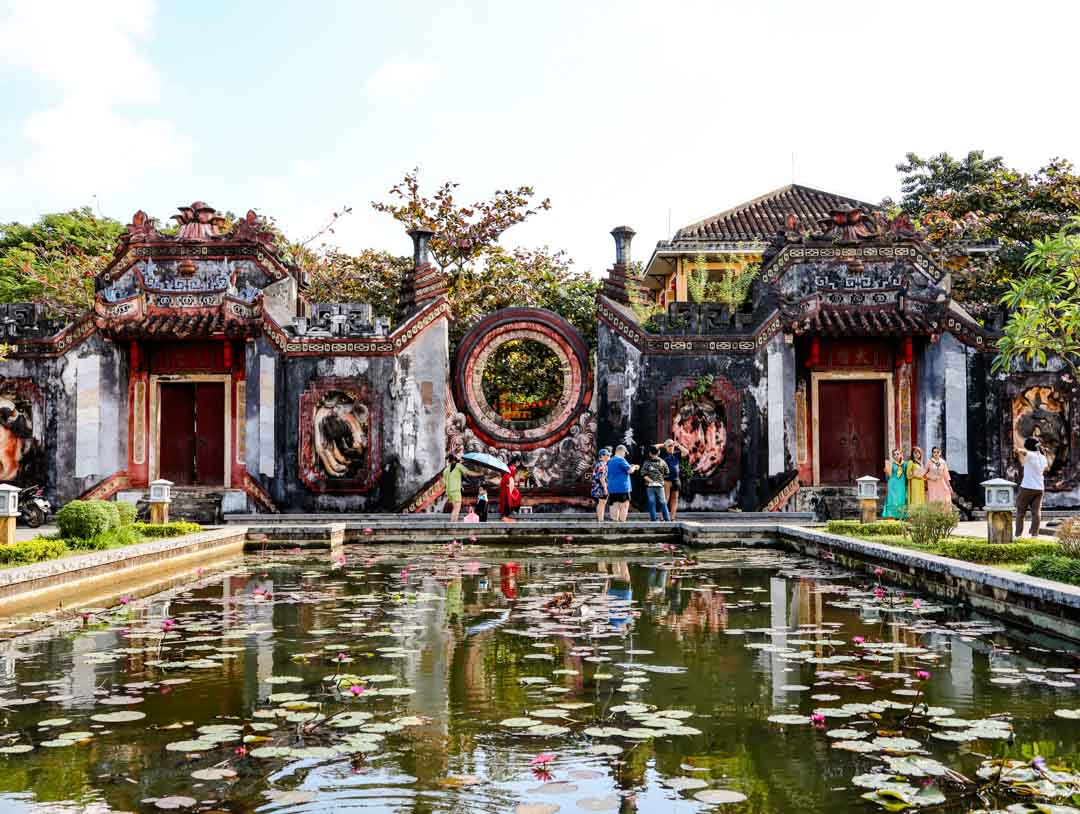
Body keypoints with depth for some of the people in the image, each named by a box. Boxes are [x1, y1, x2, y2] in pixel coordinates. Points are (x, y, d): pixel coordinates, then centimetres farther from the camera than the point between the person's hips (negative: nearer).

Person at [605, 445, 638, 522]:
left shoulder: (610, 461, 16)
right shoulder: (621, 459, -11)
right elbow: (630, 471, -13)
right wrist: (634, 467, 7)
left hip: (612, 488, 8)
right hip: (622, 488, -8)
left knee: (615, 506, 7)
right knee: (624, 506, -2)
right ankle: (622, 522, -8)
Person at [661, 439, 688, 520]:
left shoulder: (677, 454, 12)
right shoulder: (663, 454, 3)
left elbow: (686, 452, 5)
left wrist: (678, 445, 0)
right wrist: (663, 445, 1)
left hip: (676, 480, 5)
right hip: (666, 480, -4)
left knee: (674, 499, 6)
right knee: (665, 499, -8)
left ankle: (672, 517, 11)